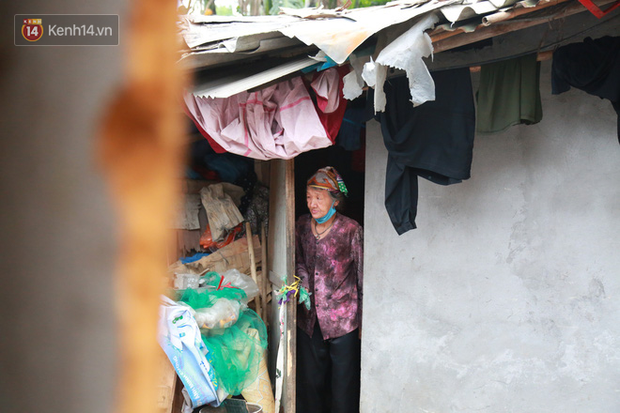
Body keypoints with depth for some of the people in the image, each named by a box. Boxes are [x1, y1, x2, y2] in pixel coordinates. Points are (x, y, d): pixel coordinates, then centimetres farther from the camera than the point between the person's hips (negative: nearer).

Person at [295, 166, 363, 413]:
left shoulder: (351, 231, -12)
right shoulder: (302, 225, 1)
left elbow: (362, 279, -7)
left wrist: (363, 321, -4)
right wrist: (303, 285, -7)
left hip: (342, 319, -4)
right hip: (309, 318, 5)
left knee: (343, 383, 6)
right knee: (309, 379, 15)